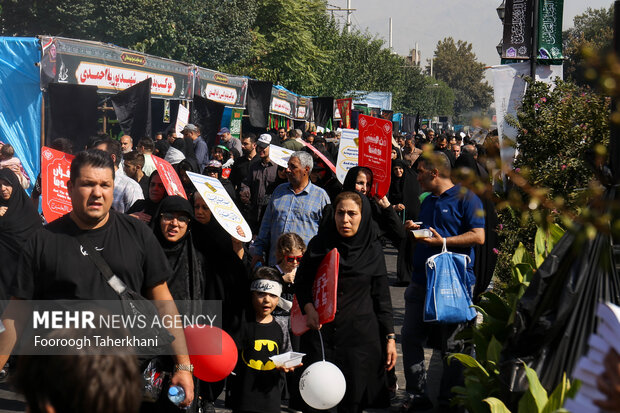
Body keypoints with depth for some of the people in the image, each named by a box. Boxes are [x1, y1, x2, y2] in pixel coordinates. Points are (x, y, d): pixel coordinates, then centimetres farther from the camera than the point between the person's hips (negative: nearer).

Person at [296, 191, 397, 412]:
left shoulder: (372, 249, 3)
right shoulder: (319, 245, 2)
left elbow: (382, 297, 5)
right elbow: (301, 283, 7)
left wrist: (390, 338, 0)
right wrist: (309, 308, -13)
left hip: (360, 336, 0)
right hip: (321, 332, 0)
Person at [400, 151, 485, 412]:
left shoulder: (465, 198, -6)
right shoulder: (427, 202, 18)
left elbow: (478, 237, -15)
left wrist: (442, 241, -18)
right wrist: (414, 231, 9)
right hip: (421, 281, 8)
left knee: (452, 345, 2)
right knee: (410, 337, 6)